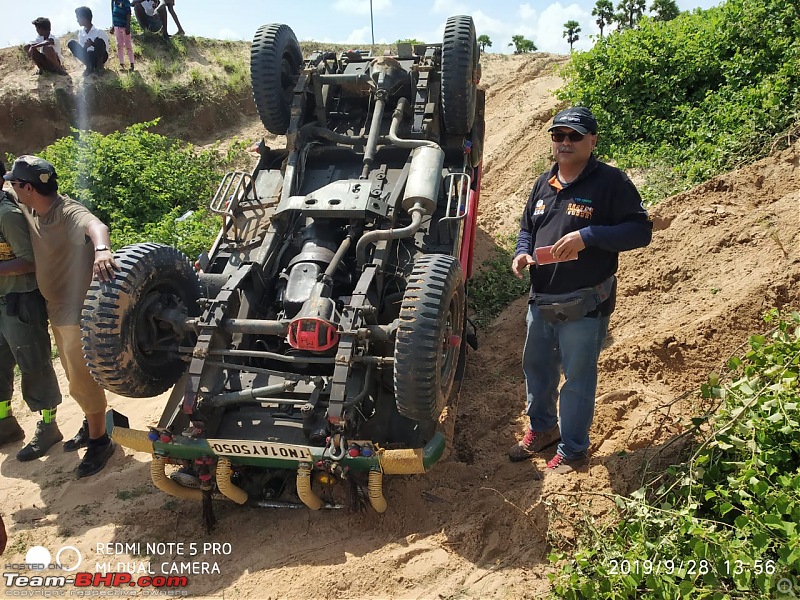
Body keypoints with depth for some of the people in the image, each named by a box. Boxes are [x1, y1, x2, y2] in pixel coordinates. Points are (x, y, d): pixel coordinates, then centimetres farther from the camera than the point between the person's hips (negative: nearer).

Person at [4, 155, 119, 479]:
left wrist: (101, 250, -66)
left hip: (79, 311, -9)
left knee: (82, 381, -1)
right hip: (56, 309, 9)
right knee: (74, 376, 20)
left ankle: (99, 441, 15)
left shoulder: (69, 211, -23)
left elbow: (96, 225, -44)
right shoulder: (29, 211, 3)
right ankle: (92, 425, 38)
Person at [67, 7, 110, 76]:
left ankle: (99, 65, -17)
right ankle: (89, 66, -17)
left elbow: (105, 49, -13)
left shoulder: (99, 31, -11)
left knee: (98, 40, -32)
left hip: (100, 56, -5)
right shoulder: (80, 32, 5)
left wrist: (92, 44, -28)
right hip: (88, 57, 5)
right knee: (71, 43, -15)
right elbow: (81, 47, 8)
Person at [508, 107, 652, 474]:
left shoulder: (610, 182, -11)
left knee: (577, 379, 6)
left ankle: (573, 450, 25)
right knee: (536, 367, 20)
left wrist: (587, 236, -27)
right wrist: (523, 252, -2)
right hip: (541, 300, 7)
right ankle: (542, 428, 44)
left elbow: (641, 231, -15)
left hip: (585, 305, -7)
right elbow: (527, 227, 20)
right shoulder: (544, 183, 10)